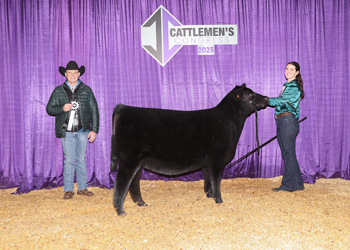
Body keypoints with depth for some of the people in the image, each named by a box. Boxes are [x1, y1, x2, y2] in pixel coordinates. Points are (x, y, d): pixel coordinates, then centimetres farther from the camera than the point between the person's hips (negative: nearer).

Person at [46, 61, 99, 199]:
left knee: (81, 159, 8)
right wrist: (62, 108, -14)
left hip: (83, 131, 1)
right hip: (66, 132, -1)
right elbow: (49, 109, 6)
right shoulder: (58, 91, 5)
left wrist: (94, 130, 0)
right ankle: (68, 190, 8)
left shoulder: (86, 90, 7)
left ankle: (82, 188, 16)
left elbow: (94, 110, 7)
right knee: (69, 160, 0)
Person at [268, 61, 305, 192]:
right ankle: (297, 184, 19)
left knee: (288, 153, -4)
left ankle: (288, 185, 3)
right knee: (287, 154, 12)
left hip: (288, 121, -10)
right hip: (282, 122, 10)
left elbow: (281, 100, -14)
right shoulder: (287, 85, 20)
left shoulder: (294, 86, -9)